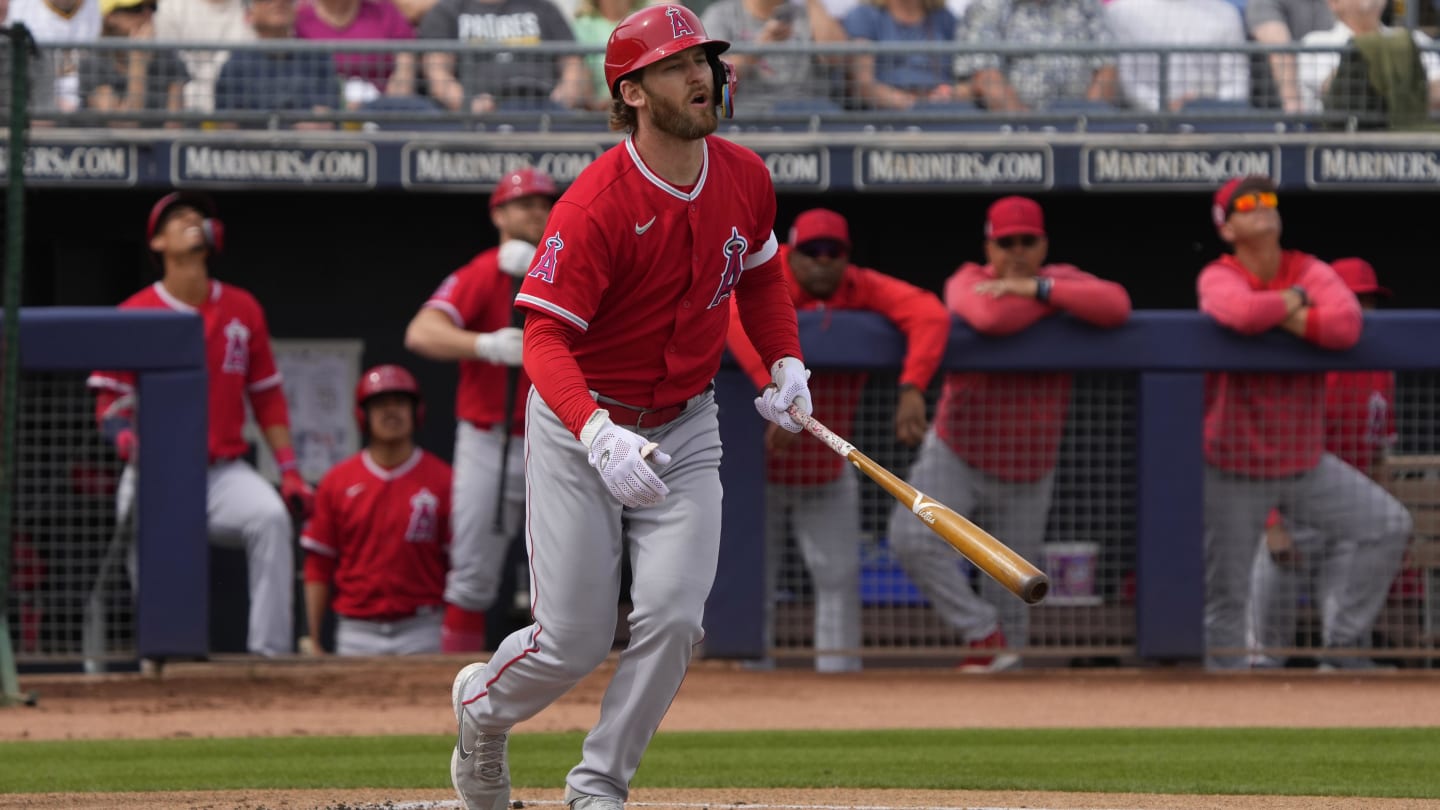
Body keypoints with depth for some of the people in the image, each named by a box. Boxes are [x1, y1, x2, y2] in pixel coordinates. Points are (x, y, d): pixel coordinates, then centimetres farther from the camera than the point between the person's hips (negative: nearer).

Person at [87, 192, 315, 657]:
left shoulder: (243, 309, 11)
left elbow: (267, 397, 15)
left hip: (225, 471, 1)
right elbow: (110, 406, 1)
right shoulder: (134, 315, 2)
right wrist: (126, 437, -22)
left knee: (271, 516, -28)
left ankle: (270, 650, -28)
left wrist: (288, 470, 6)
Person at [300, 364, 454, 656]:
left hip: (420, 632, -1)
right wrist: (314, 642, 2)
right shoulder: (337, 482, 6)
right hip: (356, 634, 1)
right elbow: (319, 566, 6)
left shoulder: (442, 480, 2)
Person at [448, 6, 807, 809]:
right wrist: (600, 438, -43)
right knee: (574, 641, -4)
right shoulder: (595, 206, -23)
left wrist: (787, 364, 1)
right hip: (581, 424, -5)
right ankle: (481, 705, 30)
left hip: (685, 430, 5)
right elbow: (545, 340, -27)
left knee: (674, 619, -11)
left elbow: (761, 275, 18)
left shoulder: (745, 177, -3)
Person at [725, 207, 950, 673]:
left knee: (840, 577, 1)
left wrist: (911, 388, -43)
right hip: (758, 468, -3)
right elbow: (735, 314, -42)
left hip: (829, 473, 3)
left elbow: (931, 315, -26)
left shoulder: (864, 289, -11)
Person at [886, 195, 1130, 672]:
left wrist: (1039, 288, -23)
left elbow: (1116, 306, -21)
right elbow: (990, 318, -30)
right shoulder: (967, 282, -5)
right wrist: (1061, 301, -16)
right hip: (957, 456, -1)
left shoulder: (1062, 281, 1)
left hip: (1028, 472, 2)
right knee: (911, 537, -24)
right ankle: (983, 634, -16)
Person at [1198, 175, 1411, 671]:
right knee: (1226, 596, 0)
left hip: (1305, 460, 4)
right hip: (1233, 467, -4)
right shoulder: (1218, 277, -8)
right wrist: (1295, 300, -16)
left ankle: (1344, 645, 4)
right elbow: (1242, 313, -34)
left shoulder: (1311, 272, 0)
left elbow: (1345, 326, -21)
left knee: (1387, 525, -6)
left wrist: (1276, 318, -19)